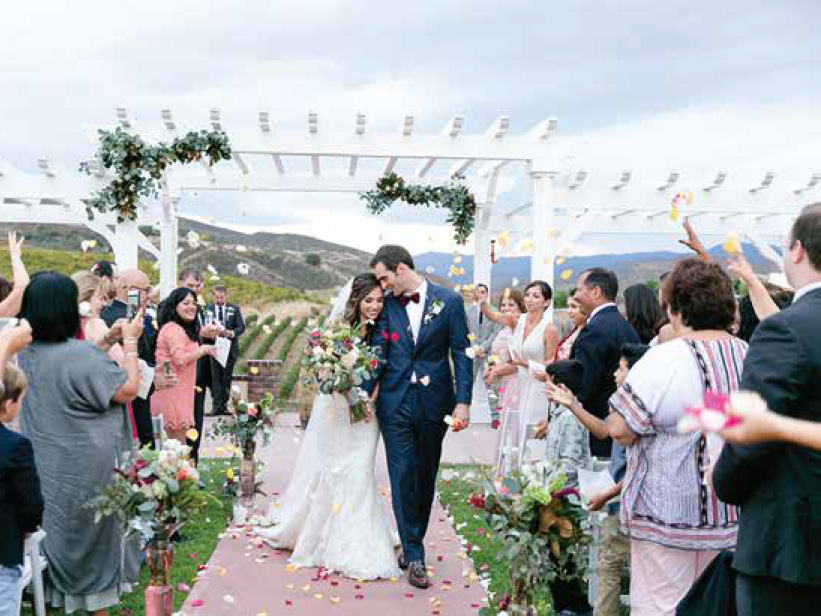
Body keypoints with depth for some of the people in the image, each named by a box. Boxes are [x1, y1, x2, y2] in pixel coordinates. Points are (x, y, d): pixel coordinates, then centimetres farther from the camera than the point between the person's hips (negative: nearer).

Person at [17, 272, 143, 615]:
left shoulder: (24, 355, -3)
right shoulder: (81, 354, -26)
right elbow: (129, 390, -19)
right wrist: (130, 342, -10)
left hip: (44, 468, 6)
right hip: (86, 469, -6)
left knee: (55, 531, 24)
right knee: (94, 534, 12)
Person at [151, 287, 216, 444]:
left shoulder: (184, 329, 20)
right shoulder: (173, 329, -14)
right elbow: (180, 359, -23)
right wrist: (203, 350, -12)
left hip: (180, 392, 10)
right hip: (173, 392, -10)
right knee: (179, 444, -6)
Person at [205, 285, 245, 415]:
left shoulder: (234, 309, 7)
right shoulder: (208, 309, 5)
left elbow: (241, 327, 1)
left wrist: (232, 333, -18)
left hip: (230, 348, 1)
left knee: (227, 377, 7)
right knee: (215, 377, -7)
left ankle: (224, 405, 14)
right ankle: (217, 405, -7)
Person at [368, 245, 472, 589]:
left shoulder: (449, 301, -3)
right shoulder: (387, 305, 3)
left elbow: (461, 354, -4)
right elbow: (378, 351, 1)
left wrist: (462, 402, -10)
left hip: (434, 403, 0)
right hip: (395, 403, 1)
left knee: (425, 476, 12)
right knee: (403, 476, -2)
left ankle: (413, 543, 30)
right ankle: (414, 556, 4)